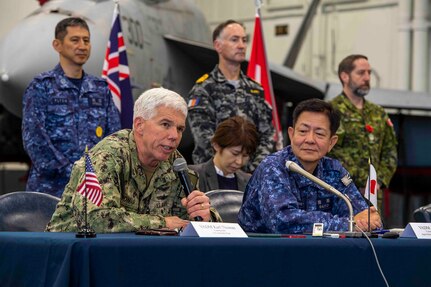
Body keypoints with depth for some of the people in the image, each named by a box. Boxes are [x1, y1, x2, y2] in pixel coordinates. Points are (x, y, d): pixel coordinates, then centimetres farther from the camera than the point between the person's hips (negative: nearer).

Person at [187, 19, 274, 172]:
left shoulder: (255, 89, 17)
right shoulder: (202, 89, 2)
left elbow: (267, 135, 13)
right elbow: (206, 139, -7)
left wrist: (255, 168, -4)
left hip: (252, 174, 4)